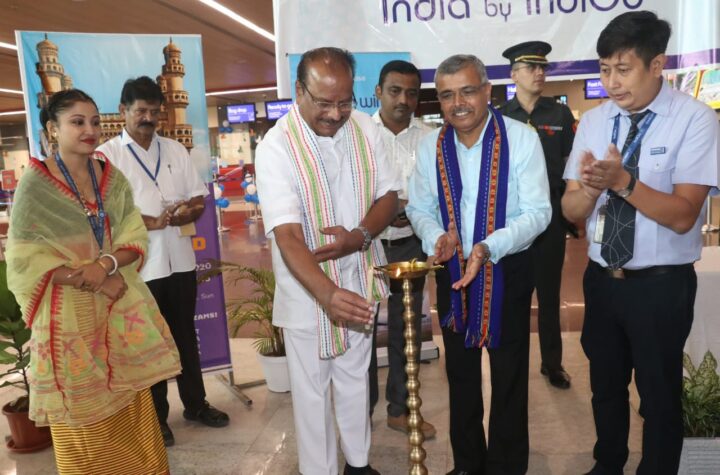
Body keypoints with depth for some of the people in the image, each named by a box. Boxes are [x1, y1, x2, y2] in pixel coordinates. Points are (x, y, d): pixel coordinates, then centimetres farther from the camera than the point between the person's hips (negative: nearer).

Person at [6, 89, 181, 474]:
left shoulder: (112, 177, 5)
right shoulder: (34, 184, -7)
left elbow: (135, 237, 2)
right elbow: (25, 259, -10)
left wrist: (107, 264, -17)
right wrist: (86, 278, -18)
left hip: (121, 308, 4)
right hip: (71, 314, -3)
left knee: (134, 411, 10)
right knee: (85, 421, 9)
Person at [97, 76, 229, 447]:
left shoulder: (175, 150, 9)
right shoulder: (107, 155, -5)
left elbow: (199, 199, 9)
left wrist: (189, 212, -13)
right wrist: (154, 222, -22)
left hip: (180, 260, 4)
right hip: (139, 267, -4)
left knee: (185, 336, 16)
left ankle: (195, 404, 33)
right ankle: (156, 418, 26)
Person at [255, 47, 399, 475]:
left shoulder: (365, 127, -4)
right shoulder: (277, 146, -19)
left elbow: (389, 196, 1)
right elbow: (287, 235, -27)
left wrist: (360, 236, -19)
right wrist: (328, 294, -42)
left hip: (360, 278, 5)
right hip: (309, 290, -4)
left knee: (355, 379, 21)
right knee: (313, 390, 11)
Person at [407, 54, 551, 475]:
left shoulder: (522, 139, -15)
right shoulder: (430, 147, -3)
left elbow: (538, 212, -16)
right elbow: (419, 208, 3)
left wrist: (489, 247, -31)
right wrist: (436, 237, -19)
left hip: (507, 269, -3)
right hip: (452, 269, 4)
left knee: (509, 375, 13)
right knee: (461, 372, 18)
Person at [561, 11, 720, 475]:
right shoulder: (594, 121, 1)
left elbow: (682, 215, -20)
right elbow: (570, 209, -3)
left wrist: (623, 181, -32)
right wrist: (590, 188, -24)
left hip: (661, 284, -4)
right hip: (601, 279, 5)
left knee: (659, 396, 13)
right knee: (606, 384, 22)